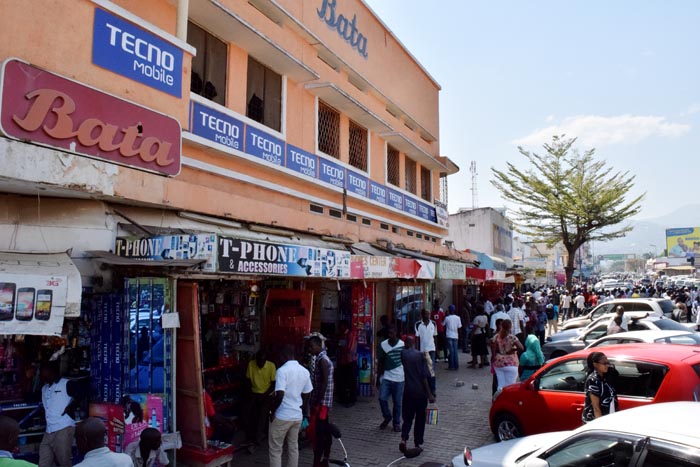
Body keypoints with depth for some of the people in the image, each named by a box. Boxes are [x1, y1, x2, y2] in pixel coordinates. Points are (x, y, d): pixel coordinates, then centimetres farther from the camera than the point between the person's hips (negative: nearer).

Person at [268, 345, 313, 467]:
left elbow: (279, 395, -25)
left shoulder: (282, 370, -17)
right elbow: (306, 396, 11)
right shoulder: (305, 371, 4)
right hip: (297, 416, 6)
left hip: (281, 416, -6)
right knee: (293, 448, 16)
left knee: (275, 450, 7)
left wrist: (272, 412, -11)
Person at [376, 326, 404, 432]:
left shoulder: (402, 345, -6)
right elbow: (380, 362, 6)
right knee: (382, 398, -6)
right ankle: (387, 417, 20)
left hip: (399, 378, -1)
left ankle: (396, 423, 26)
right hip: (386, 377, 1)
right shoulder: (383, 345, -2)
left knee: (397, 402, 6)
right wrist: (378, 376, 5)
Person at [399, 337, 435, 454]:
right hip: (420, 392, -2)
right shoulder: (420, 355, -8)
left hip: (408, 391, 2)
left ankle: (403, 439, -8)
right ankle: (417, 444, 17)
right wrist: (430, 394, -9)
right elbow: (424, 377, -11)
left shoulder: (403, 354, -1)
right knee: (420, 418, 13)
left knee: (407, 417, 12)